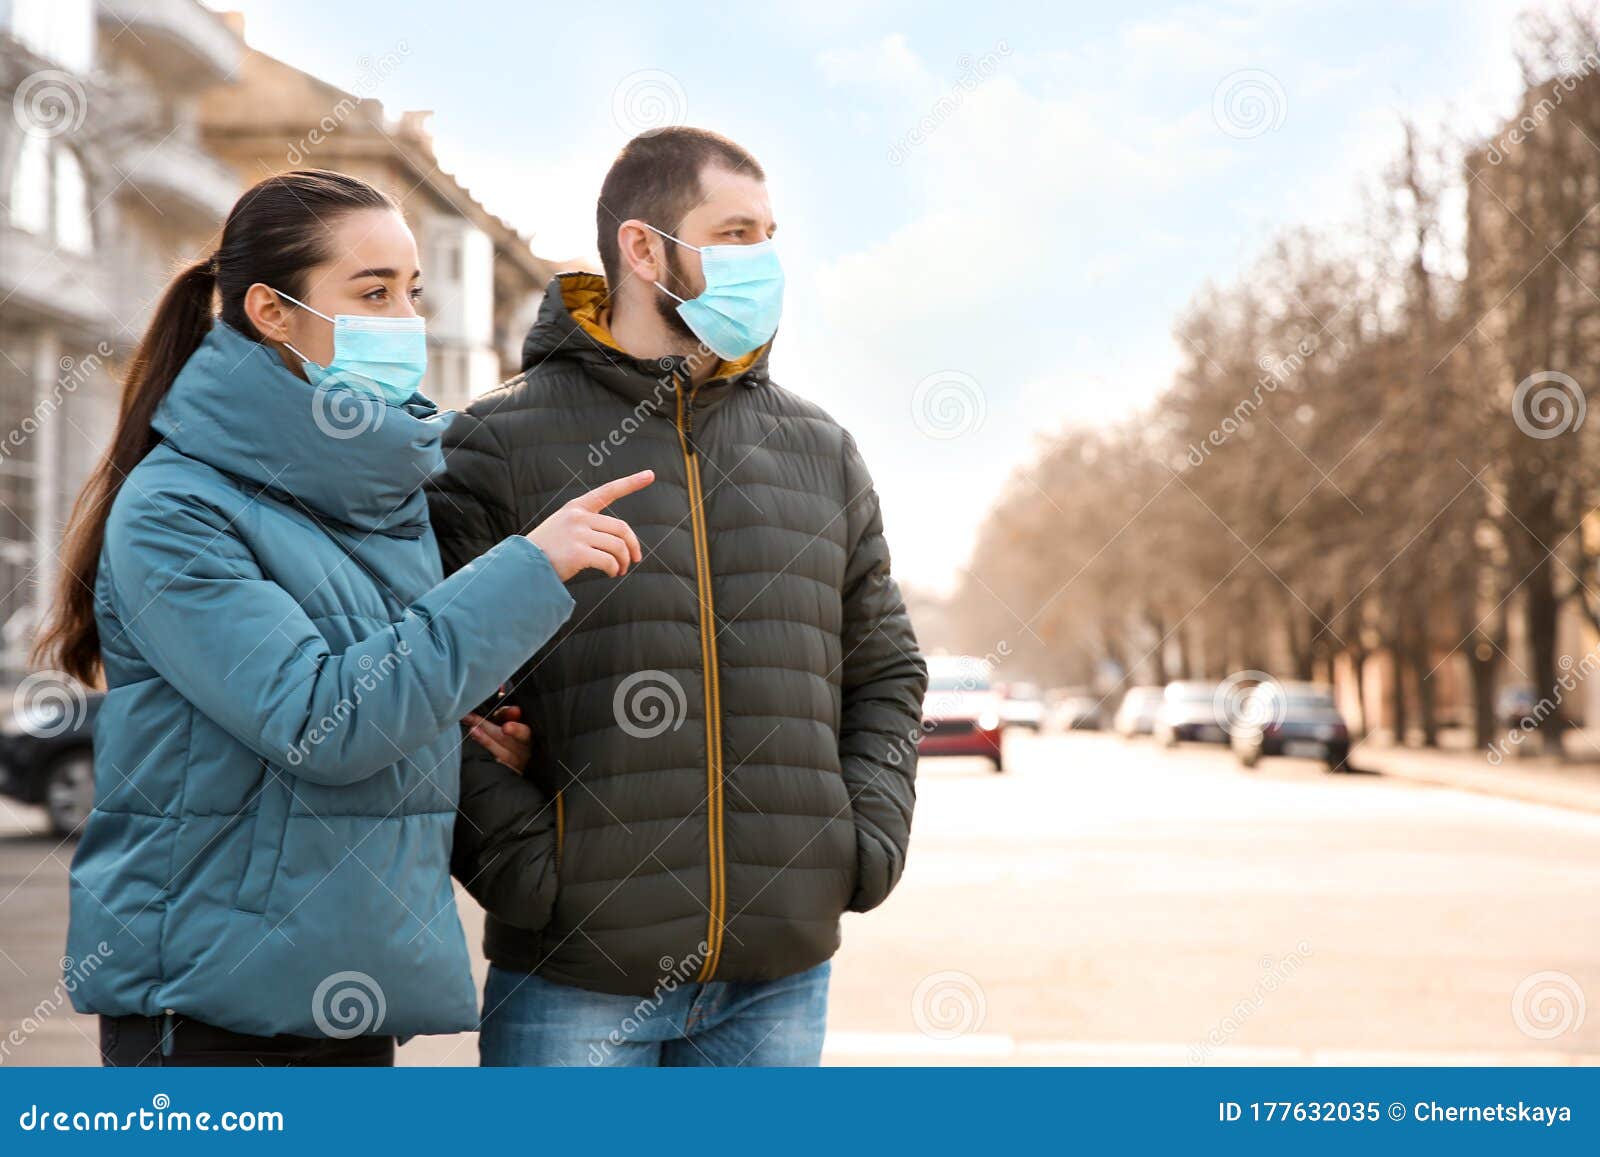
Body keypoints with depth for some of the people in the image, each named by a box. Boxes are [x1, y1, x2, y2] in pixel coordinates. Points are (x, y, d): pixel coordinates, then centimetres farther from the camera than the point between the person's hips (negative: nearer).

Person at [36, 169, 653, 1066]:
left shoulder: (395, 491, 9)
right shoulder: (174, 511, -13)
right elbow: (318, 723, -23)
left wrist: (453, 717, 0)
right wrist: (530, 570, -22)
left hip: (355, 988, 7)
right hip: (212, 1000, -7)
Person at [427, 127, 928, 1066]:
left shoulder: (821, 451, 12)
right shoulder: (500, 446, -2)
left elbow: (885, 670, 20)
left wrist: (872, 830, 5)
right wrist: (519, 859, -14)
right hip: (577, 975, -4)